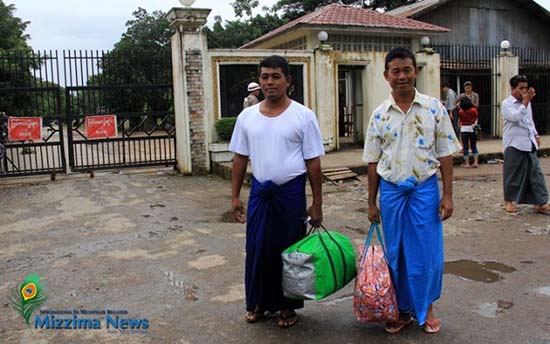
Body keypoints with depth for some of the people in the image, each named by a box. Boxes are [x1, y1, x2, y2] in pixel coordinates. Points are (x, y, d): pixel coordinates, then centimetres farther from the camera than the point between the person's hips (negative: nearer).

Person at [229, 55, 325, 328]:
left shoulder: (303, 116, -7)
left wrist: (317, 203, -6)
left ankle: (287, 305, 27)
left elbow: (313, 162, -6)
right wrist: (235, 195, 6)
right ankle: (258, 301, 30)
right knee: (257, 248, 10)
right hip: (259, 191, 3)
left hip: (291, 192, -3)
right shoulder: (247, 116, 3)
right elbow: (240, 158, 9)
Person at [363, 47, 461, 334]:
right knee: (396, 253, 10)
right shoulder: (379, 115, 2)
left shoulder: (434, 108, -2)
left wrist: (448, 195, -5)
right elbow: (373, 162, 5)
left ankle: (426, 308, 28)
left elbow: (445, 154, 0)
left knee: (426, 253, 6)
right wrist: (372, 203, 6)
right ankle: (403, 310, 27)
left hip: (425, 189, -1)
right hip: (391, 191, 2)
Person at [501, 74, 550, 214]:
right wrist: (526, 101, -23)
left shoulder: (526, 102, 14)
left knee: (536, 173, 2)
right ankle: (508, 201, 16)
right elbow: (515, 117, -24)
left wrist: (536, 135, 18)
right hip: (514, 145, -6)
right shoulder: (507, 103, -8)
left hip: (529, 144, 7)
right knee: (512, 174, 2)